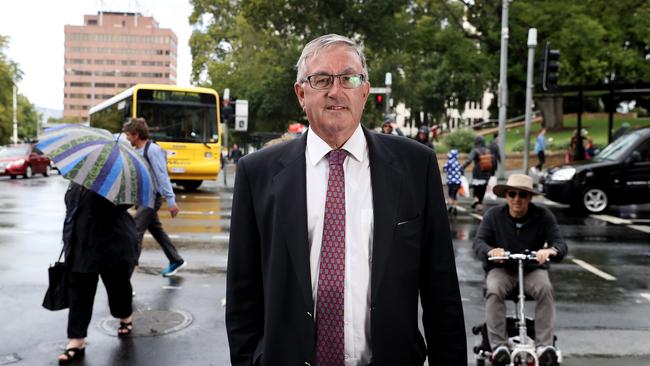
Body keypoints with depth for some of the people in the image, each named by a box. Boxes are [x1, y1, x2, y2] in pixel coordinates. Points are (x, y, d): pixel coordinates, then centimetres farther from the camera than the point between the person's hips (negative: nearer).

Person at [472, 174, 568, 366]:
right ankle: (499, 346, -29)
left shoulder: (543, 215, -6)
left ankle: (545, 346, -27)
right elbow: (478, 242, -11)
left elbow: (560, 243, -12)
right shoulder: (494, 215, -5)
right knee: (494, 291, -32)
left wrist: (551, 250, -38)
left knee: (546, 289, -31)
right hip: (501, 269, 0)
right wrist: (490, 251, -37)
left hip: (533, 269, 0)